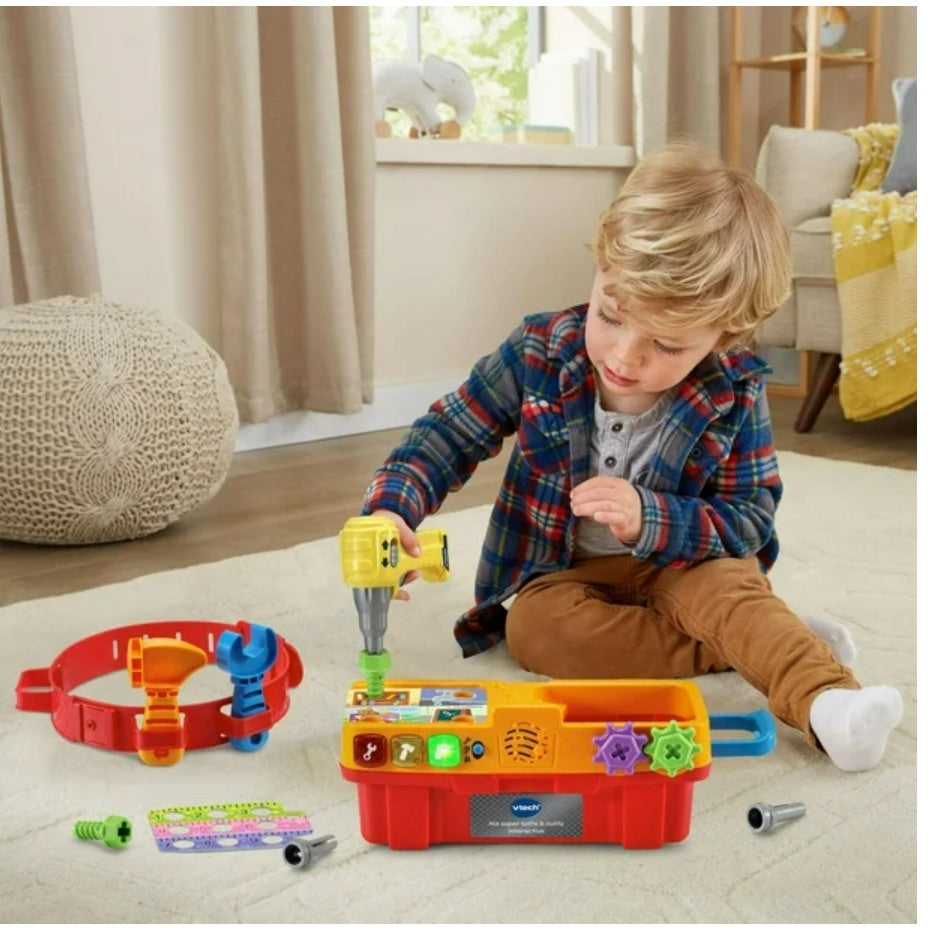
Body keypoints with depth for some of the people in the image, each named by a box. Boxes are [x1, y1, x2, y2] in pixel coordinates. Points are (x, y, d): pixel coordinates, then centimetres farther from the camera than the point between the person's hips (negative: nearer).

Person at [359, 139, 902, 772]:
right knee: (534, 626, -30)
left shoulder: (735, 396, -15)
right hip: (563, 574, 1)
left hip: (685, 569, -1)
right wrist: (389, 510, -26)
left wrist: (652, 520, -31)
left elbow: (751, 519, -12)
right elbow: (447, 436, -7)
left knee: (730, 585, -32)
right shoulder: (538, 355, -14)